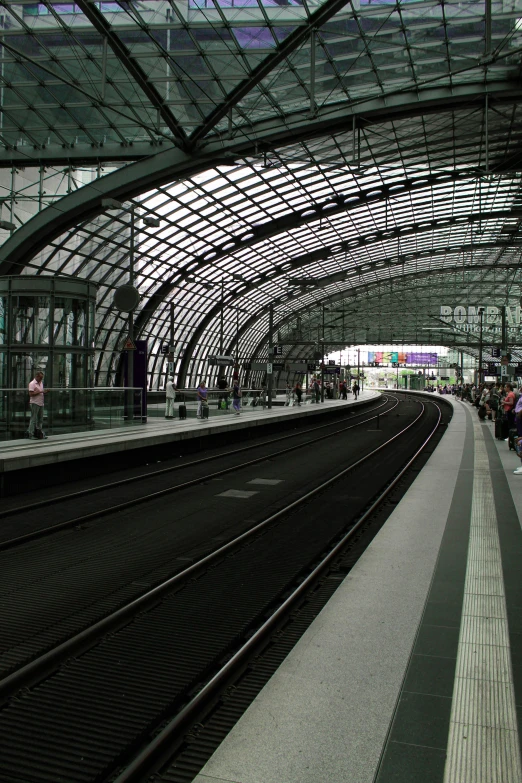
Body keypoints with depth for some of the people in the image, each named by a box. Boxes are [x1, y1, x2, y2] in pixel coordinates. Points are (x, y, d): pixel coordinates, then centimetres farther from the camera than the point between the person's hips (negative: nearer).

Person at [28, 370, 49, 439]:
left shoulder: (41, 383, 16)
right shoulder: (32, 383, -9)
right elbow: (31, 394, -18)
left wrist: (45, 392, 3)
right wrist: (40, 392, -20)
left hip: (41, 403, 8)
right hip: (34, 403, -8)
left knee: (40, 419, 11)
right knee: (33, 419, -5)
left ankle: (39, 433, 18)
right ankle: (31, 434, 0)